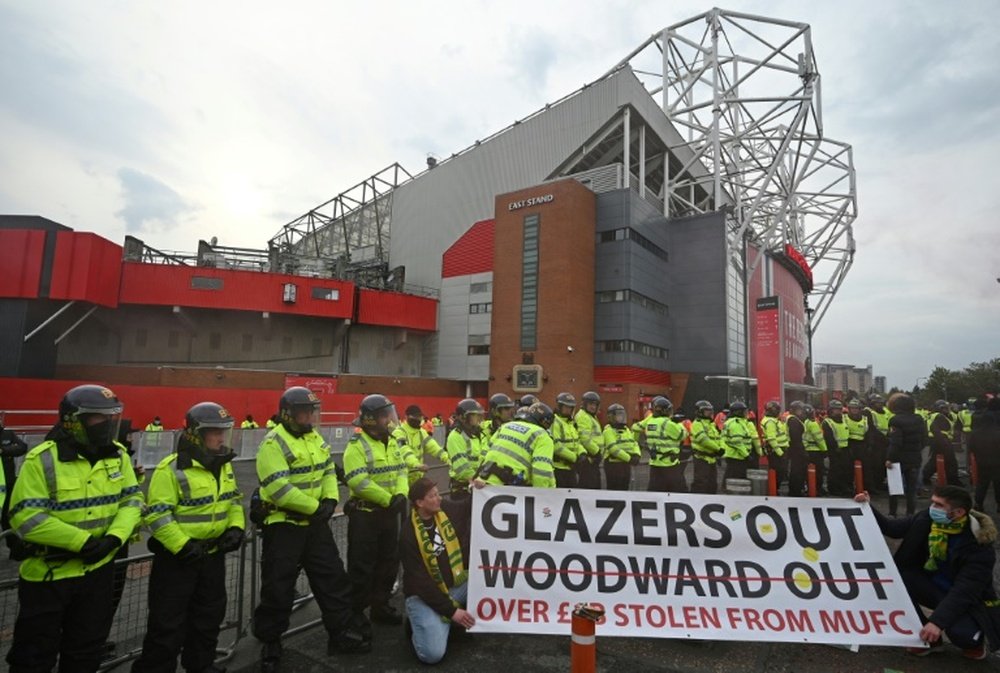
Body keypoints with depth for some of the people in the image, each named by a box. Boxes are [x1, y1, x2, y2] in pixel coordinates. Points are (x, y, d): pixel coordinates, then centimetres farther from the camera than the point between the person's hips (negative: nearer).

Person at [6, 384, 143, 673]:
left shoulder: (117, 455, -3)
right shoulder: (42, 459, -18)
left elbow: (132, 499, 1)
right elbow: (26, 517, -20)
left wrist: (114, 536, -15)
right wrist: (82, 541, -23)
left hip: (98, 569, 4)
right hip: (48, 572, -4)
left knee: (87, 650, 20)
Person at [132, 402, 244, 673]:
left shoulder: (224, 465, 4)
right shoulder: (172, 469, -20)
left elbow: (234, 500, 13)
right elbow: (157, 515, -20)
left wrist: (235, 528, -1)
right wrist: (183, 546, -23)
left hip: (213, 555, 7)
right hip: (177, 557, -7)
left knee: (209, 614, 20)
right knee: (168, 622, 5)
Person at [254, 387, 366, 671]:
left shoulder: (314, 437, 7)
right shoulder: (273, 444, -18)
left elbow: (328, 470, 12)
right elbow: (279, 489, -25)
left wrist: (330, 499, -5)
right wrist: (315, 507, -19)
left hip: (315, 523, 7)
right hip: (283, 525, -7)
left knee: (333, 578, 12)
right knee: (278, 589, 6)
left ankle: (342, 632, 27)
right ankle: (270, 643, 28)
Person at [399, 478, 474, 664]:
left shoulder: (448, 511, -6)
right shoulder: (409, 535, -21)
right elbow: (420, 582, -20)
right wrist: (451, 610, -21)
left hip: (458, 585, 6)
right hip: (425, 595, -6)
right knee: (433, 654, -22)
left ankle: (458, 621, 6)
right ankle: (418, 621, 11)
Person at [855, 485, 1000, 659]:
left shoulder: (979, 545, -26)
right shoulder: (927, 519, -14)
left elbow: (964, 592, -31)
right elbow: (892, 528, -1)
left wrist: (938, 621, -38)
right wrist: (867, 507, -15)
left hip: (969, 600, -4)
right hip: (933, 586, 4)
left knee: (961, 633, -32)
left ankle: (976, 638, 9)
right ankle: (928, 638, -1)